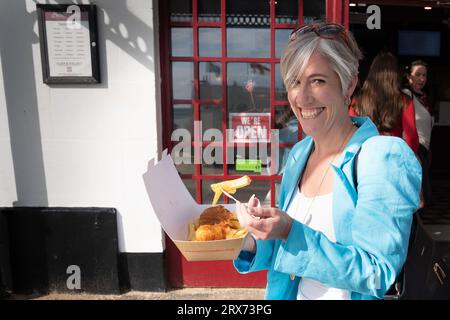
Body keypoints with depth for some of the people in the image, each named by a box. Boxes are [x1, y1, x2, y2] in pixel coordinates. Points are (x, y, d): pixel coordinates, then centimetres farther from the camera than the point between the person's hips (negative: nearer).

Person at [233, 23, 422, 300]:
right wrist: (251, 243, -16)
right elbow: (287, 245, 3)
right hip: (293, 294, 5)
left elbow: (378, 275, -24)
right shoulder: (299, 153, -5)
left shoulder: (386, 157, -23)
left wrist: (291, 232, -33)